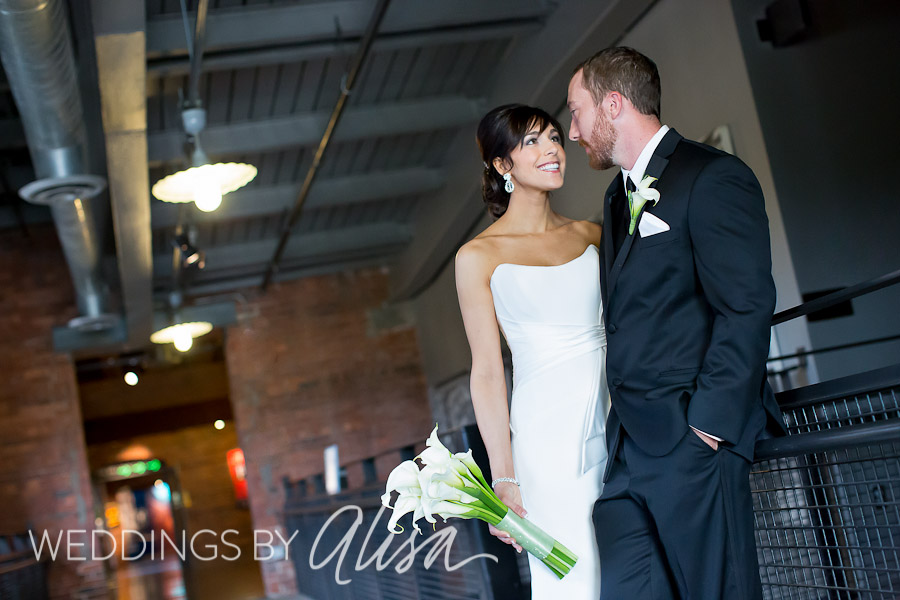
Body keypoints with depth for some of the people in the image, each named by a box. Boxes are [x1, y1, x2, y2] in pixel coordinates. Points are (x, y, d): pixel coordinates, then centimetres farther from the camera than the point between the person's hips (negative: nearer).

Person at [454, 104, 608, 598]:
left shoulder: (590, 236, 11)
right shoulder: (479, 256, -1)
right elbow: (487, 373, -3)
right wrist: (504, 479, -6)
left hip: (619, 426, 4)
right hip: (550, 434, -4)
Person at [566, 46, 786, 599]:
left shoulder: (712, 179, -9)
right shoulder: (621, 196, 19)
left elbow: (747, 307, -16)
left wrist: (709, 421, -17)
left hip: (691, 440, -8)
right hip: (626, 447, 8)